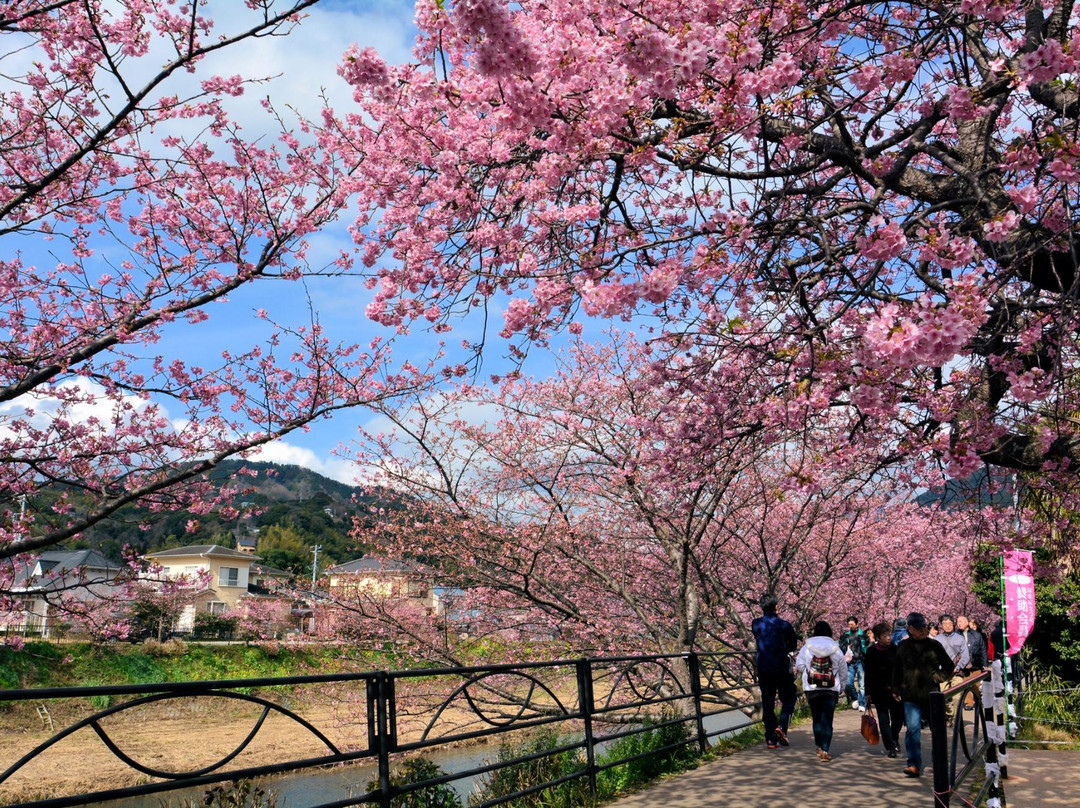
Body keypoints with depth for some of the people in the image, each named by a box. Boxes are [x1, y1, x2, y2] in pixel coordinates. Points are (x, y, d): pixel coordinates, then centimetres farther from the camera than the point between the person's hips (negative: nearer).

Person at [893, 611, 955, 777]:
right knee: (913, 728, -11)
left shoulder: (934, 645, 1)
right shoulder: (903, 647, 6)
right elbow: (897, 670, 18)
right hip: (911, 696, 0)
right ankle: (914, 764, -9)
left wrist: (937, 677, -5)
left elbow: (949, 667, 10)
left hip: (931, 695, 0)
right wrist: (896, 689, 18)